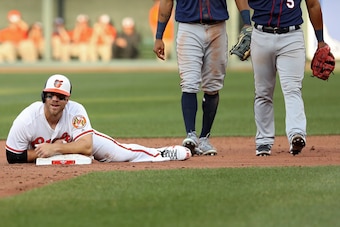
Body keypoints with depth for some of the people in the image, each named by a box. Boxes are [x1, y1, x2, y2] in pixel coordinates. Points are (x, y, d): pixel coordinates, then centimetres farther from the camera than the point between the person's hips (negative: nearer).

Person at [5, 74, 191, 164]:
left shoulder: (76, 111, -36)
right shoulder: (26, 120, -38)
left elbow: (86, 147, -40)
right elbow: (13, 156, -31)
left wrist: (55, 149, -48)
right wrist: (41, 152, -39)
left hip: (79, 139, 0)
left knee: (122, 152, 0)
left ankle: (160, 154, 26)